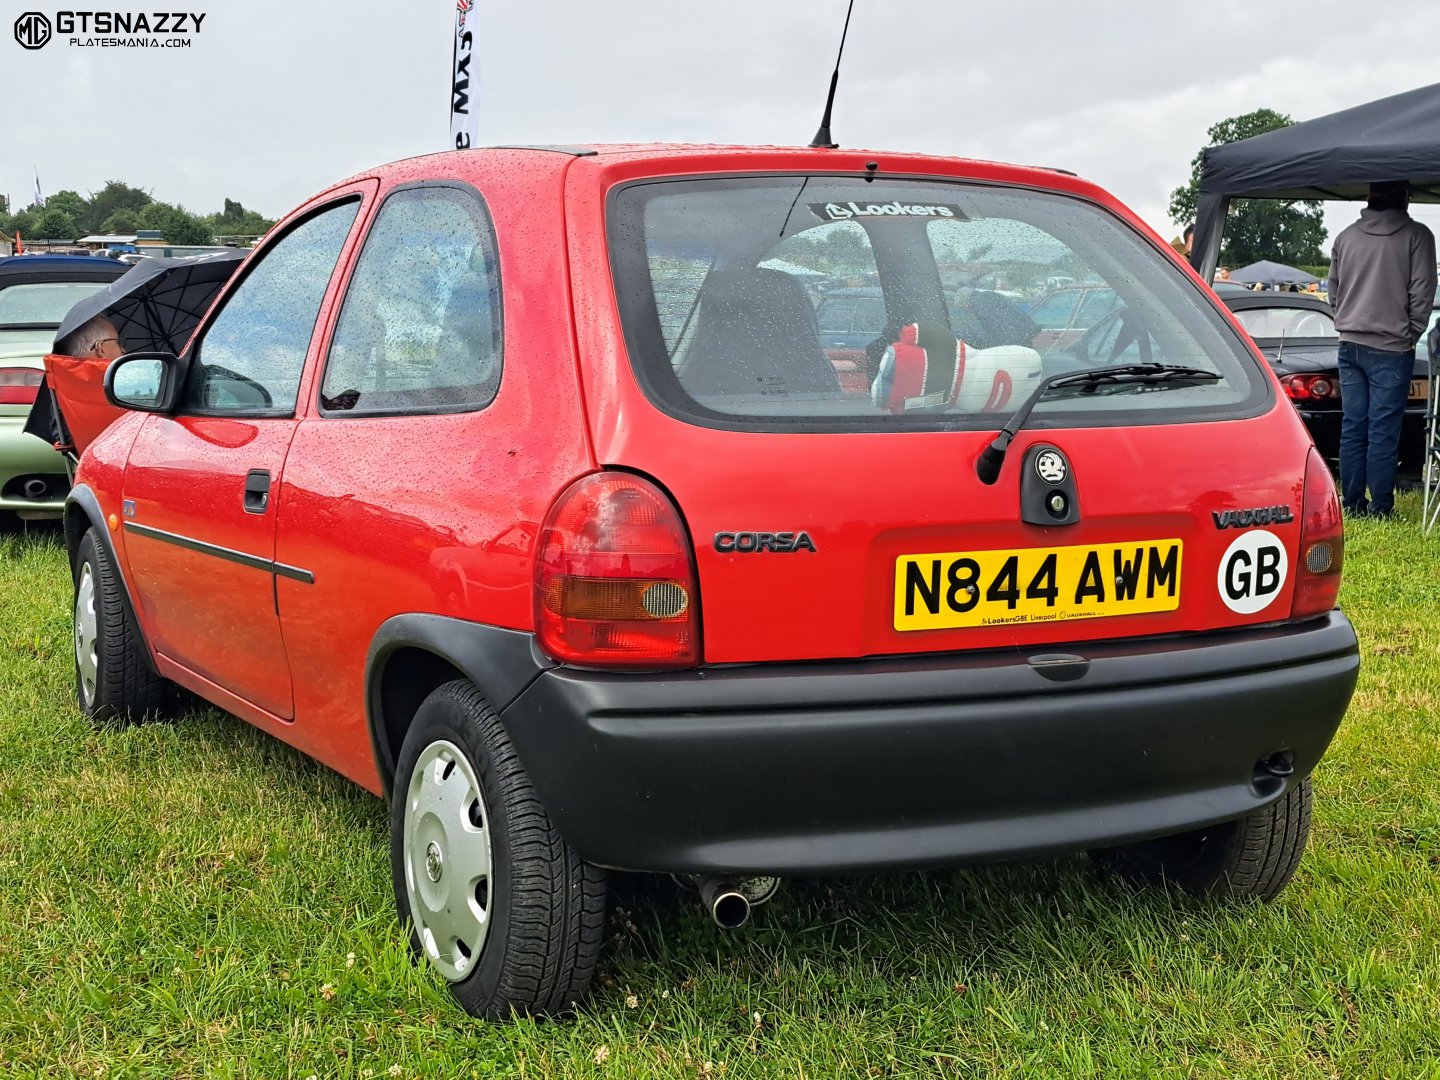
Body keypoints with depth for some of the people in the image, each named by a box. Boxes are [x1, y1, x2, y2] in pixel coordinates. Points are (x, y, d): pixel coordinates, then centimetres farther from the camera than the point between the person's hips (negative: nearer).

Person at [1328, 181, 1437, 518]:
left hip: (1350, 346, 4)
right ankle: (1380, 508, 0)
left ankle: (1352, 503, 11)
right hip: (1391, 349, -4)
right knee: (1383, 431, -2)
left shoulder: (1346, 236, 6)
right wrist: (1411, 334, 5)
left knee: (1352, 428, 8)